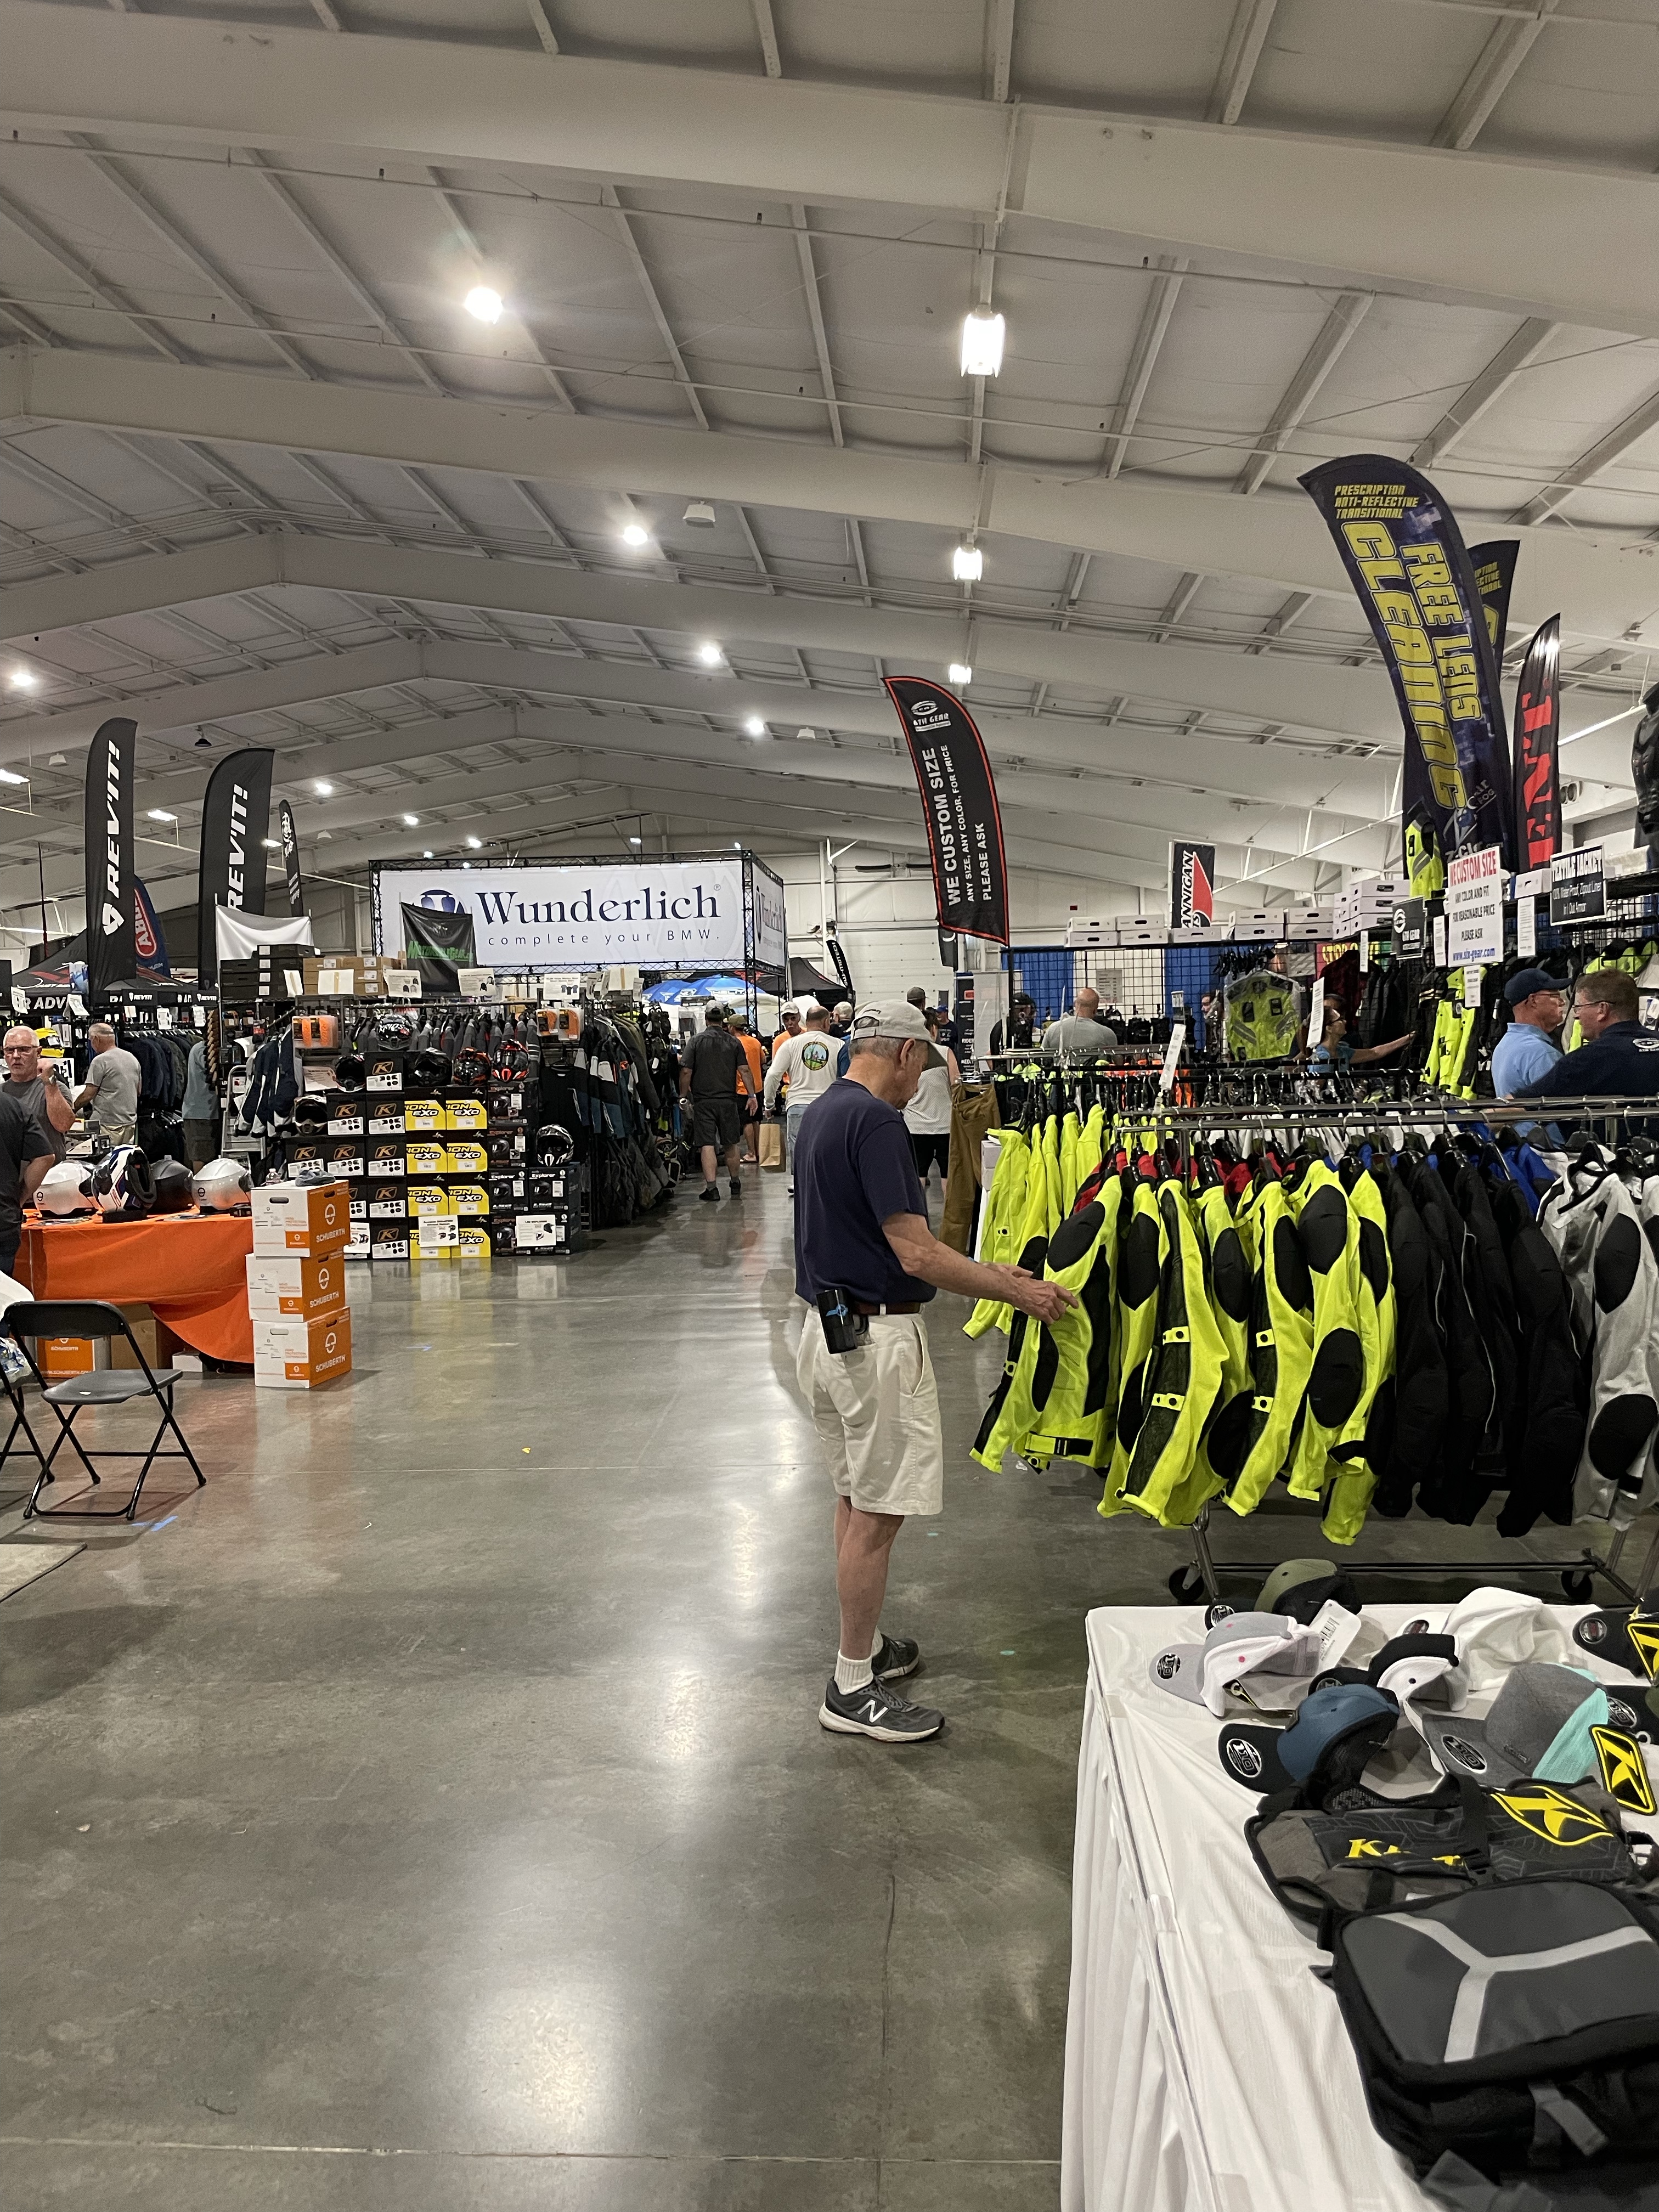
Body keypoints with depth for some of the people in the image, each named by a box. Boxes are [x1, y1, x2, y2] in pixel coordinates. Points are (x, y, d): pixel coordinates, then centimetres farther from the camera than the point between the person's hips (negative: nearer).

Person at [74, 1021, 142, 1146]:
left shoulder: (100, 1061, -11)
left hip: (108, 1124, -7)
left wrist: (72, 1109, 3)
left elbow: (88, 1095, -11)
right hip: (131, 1122, 7)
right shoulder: (132, 1059, 11)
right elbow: (138, 1092, 18)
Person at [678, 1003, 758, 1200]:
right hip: (728, 1100, 2)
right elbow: (744, 1071, 0)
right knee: (731, 1143, 14)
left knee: (707, 1145, -3)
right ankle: (735, 1183, 26)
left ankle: (711, 1187, -9)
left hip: (703, 1101, -2)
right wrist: (752, 1095, 5)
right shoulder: (733, 1042, 3)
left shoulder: (696, 1041, -2)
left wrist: (683, 1096, 3)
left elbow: (686, 1071, -7)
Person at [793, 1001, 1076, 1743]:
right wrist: (1018, 1292, -14)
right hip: (876, 1338, -10)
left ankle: (862, 1645, 34)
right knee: (878, 1511, 0)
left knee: (855, 1499, 20)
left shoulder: (822, 1113, 11)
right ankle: (853, 1688, 10)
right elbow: (915, 1252, -24)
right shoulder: (876, 1121, -20)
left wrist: (984, 1271, 19)